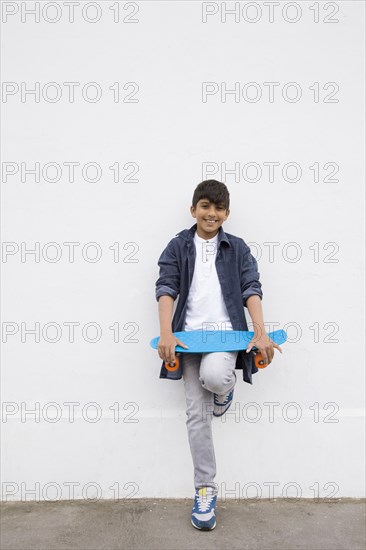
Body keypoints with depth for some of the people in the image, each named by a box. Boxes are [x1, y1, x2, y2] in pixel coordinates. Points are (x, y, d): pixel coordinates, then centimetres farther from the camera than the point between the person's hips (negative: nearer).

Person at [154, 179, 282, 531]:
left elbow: (251, 289, 0)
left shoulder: (237, 248, 9)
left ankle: (226, 386, 5)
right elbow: (166, 288, -3)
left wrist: (261, 333, -14)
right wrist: (166, 333, -17)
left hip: (226, 330, -1)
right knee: (197, 414, 0)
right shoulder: (177, 247, 7)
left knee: (214, 376, -33)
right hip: (190, 333, 1)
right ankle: (205, 489, 14)